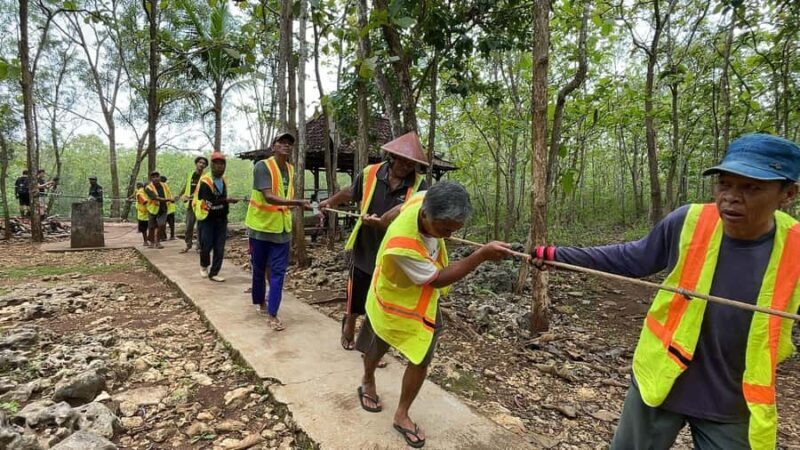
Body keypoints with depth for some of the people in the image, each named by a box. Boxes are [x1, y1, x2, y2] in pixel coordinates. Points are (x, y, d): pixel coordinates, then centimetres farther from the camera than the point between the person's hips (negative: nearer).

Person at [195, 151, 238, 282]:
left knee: (219, 248, 2)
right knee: (206, 246, -1)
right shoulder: (205, 181, -16)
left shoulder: (224, 180, 8)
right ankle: (204, 266, 29)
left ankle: (213, 273, 10)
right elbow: (210, 202, -25)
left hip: (221, 219, 6)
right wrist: (227, 200, -28)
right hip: (207, 219, -6)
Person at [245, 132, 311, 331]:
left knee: (278, 271, 0)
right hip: (261, 226, -4)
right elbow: (269, 197, -26)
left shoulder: (290, 169, 7)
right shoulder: (262, 166, -14)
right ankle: (260, 301, 35)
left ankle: (272, 314, 4)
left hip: (281, 228, 5)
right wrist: (298, 203, -35)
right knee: (259, 269, 12)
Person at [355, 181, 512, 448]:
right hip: (395, 300, -5)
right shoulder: (402, 245, -45)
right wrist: (482, 255, -37)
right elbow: (438, 279, -31)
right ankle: (368, 383, 55)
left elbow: (401, 208, -1)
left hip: (423, 299, 5)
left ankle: (402, 415, 26)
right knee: (377, 348, 23)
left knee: (421, 358, 4)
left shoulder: (425, 200, -26)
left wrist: (383, 220, 20)